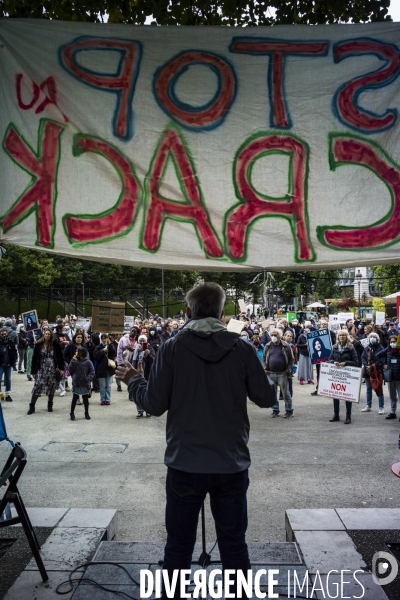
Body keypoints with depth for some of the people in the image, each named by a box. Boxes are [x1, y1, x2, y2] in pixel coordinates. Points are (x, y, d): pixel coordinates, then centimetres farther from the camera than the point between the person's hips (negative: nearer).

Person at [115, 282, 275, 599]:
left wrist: (134, 380, 11)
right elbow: (266, 398, 1)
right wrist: (269, 380, 22)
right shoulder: (243, 349, -6)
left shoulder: (172, 347, -8)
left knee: (179, 545, 16)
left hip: (185, 464, 0)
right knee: (234, 543, 16)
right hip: (232, 464, 1)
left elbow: (155, 404, -7)